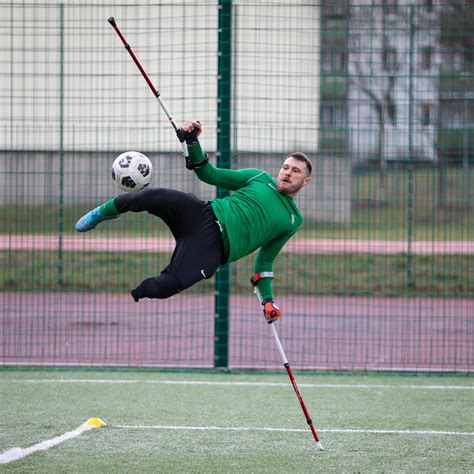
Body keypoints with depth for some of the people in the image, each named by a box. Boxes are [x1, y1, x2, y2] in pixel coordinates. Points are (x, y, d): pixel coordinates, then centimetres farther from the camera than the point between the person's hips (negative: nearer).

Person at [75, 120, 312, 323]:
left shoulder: (293, 220, 19)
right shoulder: (260, 178, 19)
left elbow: (265, 259, 25)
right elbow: (208, 173, 16)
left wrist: (267, 299, 12)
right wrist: (192, 141, 1)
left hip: (214, 247, -1)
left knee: (168, 286, -29)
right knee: (153, 196, -27)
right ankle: (103, 212, 0)